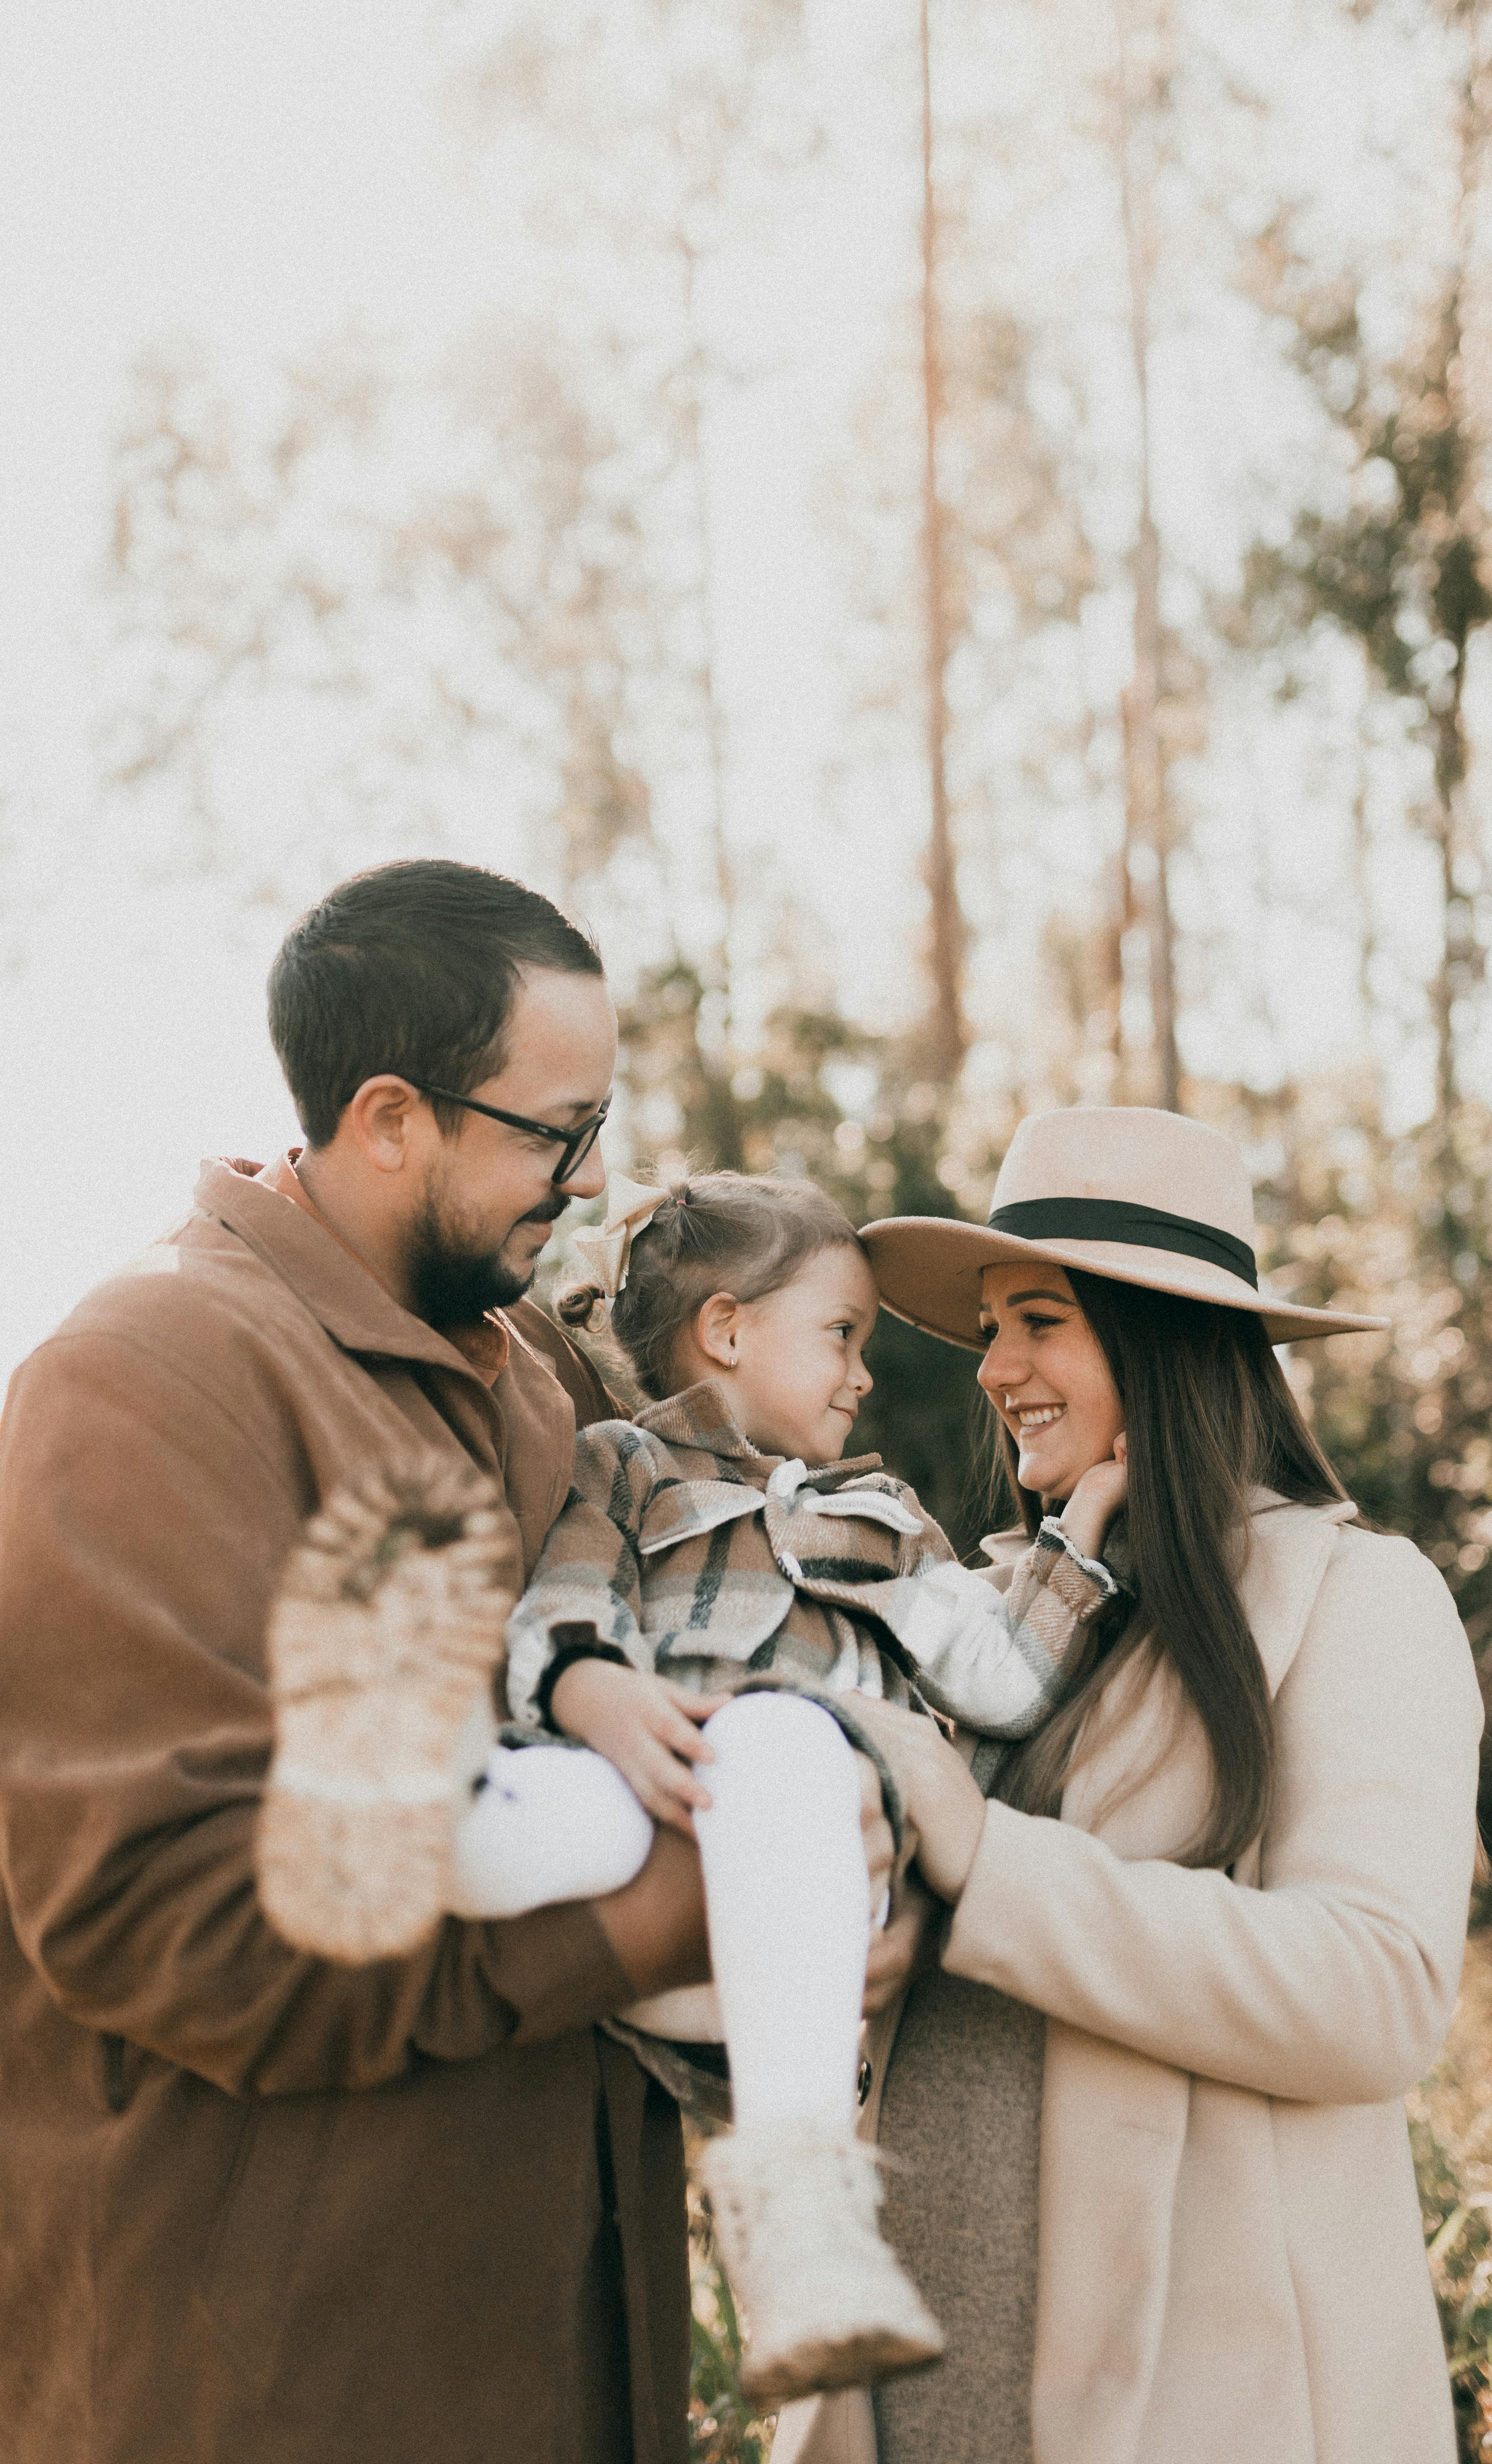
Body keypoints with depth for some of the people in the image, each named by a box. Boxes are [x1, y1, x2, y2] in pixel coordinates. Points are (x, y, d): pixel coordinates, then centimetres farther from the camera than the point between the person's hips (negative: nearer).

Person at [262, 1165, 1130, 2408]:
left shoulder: (883, 1521, 38)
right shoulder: (621, 1467, 25)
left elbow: (1004, 1684, 27)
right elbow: (558, 1621, 6)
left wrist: (1085, 1515, 22)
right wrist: (600, 1695, -17)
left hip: (798, 1898, 1)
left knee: (779, 1740, -35)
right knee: (579, 1812, -35)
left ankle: (795, 2180, -52)